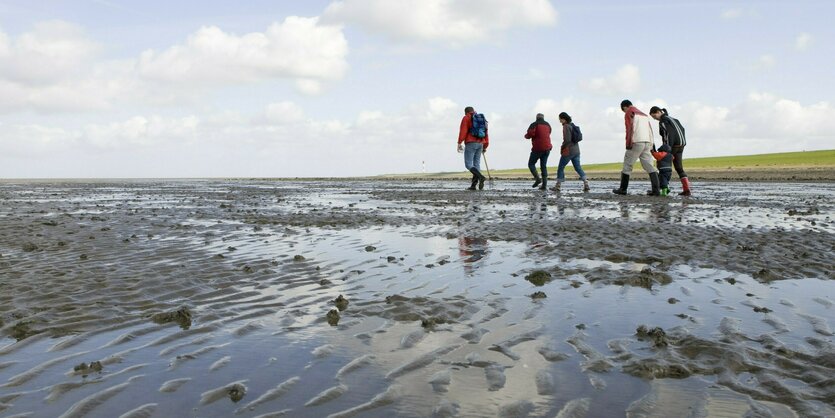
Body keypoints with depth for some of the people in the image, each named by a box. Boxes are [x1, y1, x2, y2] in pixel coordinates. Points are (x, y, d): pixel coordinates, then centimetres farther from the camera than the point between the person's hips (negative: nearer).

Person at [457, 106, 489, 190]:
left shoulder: (466, 118, 1)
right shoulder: (481, 119, 19)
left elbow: (463, 131, -12)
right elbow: (486, 133, 16)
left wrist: (459, 143, -15)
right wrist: (485, 146, 19)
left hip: (470, 143, -6)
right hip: (480, 144, 7)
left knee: (468, 164, -6)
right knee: (476, 164, 6)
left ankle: (481, 177, -27)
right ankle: (473, 185, 1)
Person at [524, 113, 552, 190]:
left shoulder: (534, 124, -4)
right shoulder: (548, 125, 13)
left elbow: (530, 134, -19)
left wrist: (526, 135, 2)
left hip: (538, 148, -5)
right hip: (547, 148, 5)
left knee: (531, 164, 8)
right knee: (543, 166, 11)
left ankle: (537, 178, -12)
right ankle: (544, 184, 3)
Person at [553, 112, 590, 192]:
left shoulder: (566, 126, -14)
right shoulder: (573, 126, 12)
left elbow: (567, 140, -22)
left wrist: (562, 148, -7)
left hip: (568, 151, -8)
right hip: (576, 150, 8)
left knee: (560, 168, 5)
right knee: (578, 167, 9)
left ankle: (558, 186, 11)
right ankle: (586, 184, -4)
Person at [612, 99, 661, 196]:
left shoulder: (629, 113, 2)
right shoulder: (644, 114, 24)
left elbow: (630, 129, -10)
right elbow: (650, 130, 19)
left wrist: (628, 144, -12)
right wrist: (651, 145, 17)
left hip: (636, 142, -7)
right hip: (647, 142, 7)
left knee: (627, 166, 3)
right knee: (649, 166, 3)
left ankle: (623, 189, 8)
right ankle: (656, 190, -5)